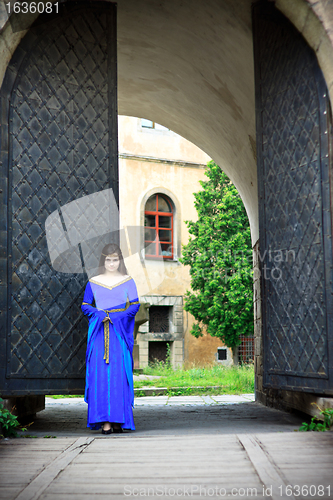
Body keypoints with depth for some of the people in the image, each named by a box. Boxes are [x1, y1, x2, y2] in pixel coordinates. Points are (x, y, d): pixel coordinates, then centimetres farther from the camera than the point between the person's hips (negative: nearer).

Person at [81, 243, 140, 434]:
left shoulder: (128, 281, 9)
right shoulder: (93, 283, 11)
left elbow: (135, 305, 4)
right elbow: (85, 306, 9)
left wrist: (118, 317, -10)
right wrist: (100, 315, -9)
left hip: (120, 331, 0)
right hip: (100, 332, 1)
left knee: (120, 372, -6)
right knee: (100, 373, -7)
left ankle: (118, 420, 0)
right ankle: (104, 420, -5)